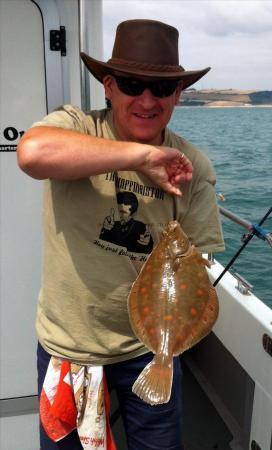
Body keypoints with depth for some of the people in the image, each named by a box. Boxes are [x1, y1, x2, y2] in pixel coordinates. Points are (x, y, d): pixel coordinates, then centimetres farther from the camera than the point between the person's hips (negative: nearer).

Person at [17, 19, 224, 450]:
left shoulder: (193, 165, -7)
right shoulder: (74, 126, -14)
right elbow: (33, 153, -38)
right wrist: (142, 154, -33)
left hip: (149, 345, 2)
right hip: (67, 344, -1)